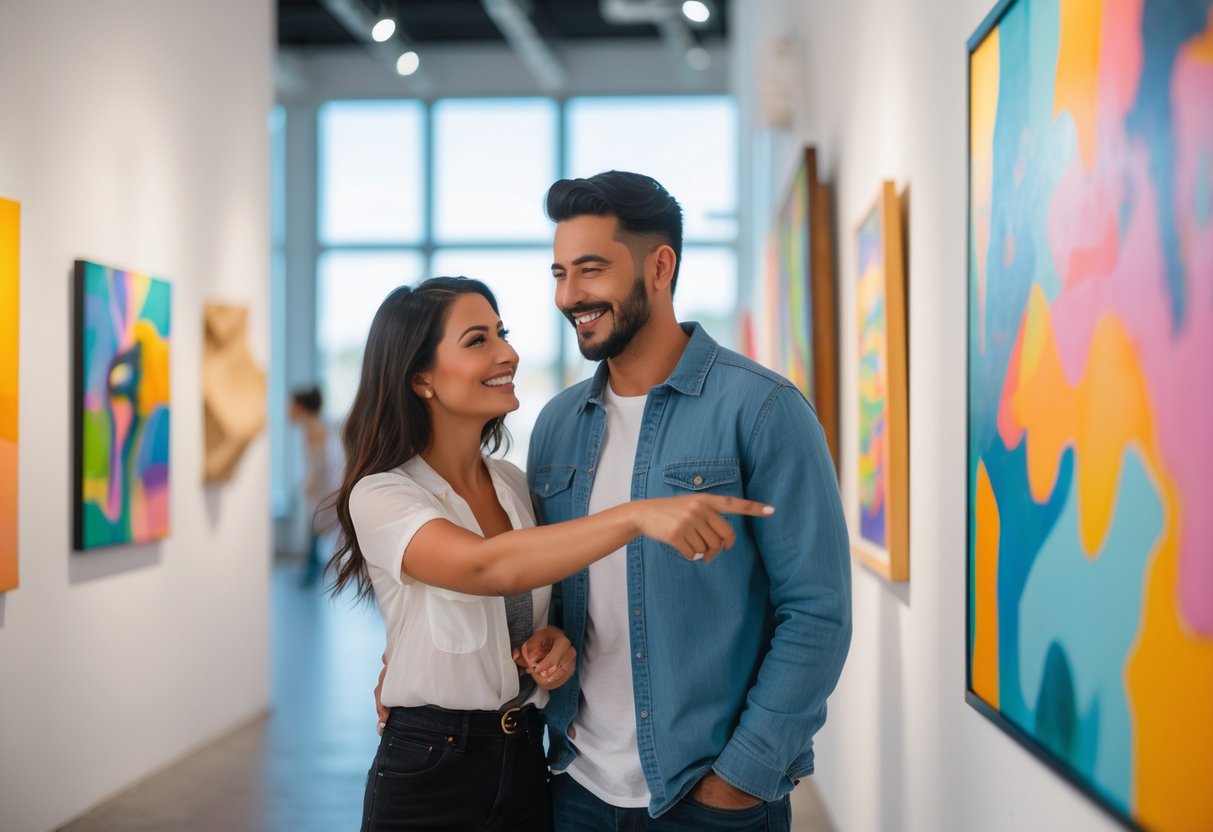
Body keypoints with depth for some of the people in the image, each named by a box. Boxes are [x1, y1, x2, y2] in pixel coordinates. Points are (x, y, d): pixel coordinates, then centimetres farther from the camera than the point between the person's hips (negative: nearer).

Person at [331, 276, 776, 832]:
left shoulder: (514, 484, 6)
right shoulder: (380, 496, -14)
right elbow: (487, 567, -33)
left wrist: (553, 642, -5)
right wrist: (638, 515, -43)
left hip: (527, 763, 5)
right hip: (427, 774, -5)